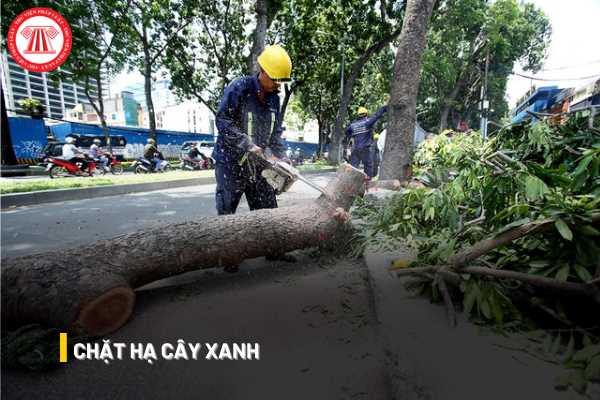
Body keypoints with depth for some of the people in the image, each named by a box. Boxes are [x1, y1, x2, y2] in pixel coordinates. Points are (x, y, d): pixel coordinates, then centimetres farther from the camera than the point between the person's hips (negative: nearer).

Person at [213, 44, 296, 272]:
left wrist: (280, 158, -3)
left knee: (267, 208, 10)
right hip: (231, 161, -6)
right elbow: (223, 121, -19)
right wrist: (248, 145, -25)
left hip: (257, 163, 6)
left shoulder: (273, 98, 6)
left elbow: (276, 132, 8)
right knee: (227, 210, 4)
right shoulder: (238, 88, -14)